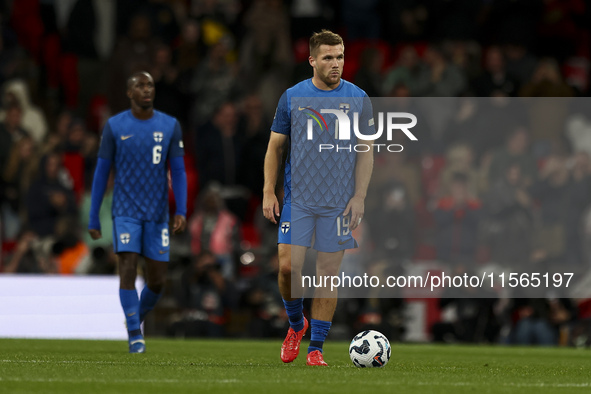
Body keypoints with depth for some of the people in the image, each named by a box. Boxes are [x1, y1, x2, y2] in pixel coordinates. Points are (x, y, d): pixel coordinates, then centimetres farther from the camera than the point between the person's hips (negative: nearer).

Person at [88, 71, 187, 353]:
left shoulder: (170, 126, 0)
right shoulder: (114, 127, -3)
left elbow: (178, 172, 0)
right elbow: (101, 173, 1)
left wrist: (181, 212, -13)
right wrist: (93, 219, 1)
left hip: (157, 214, 2)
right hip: (125, 213, -2)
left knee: (157, 280, 1)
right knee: (128, 269, -17)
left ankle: (138, 318, 30)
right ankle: (135, 336, -10)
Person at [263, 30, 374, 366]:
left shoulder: (358, 99, 2)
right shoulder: (292, 97, 2)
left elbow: (366, 152, 4)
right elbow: (275, 146, 8)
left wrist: (359, 196, -5)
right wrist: (269, 192, 0)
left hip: (338, 202, 0)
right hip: (297, 199, 0)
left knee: (328, 274, 0)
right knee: (289, 266, -10)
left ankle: (316, 348, 8)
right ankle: (296, 325, 18)